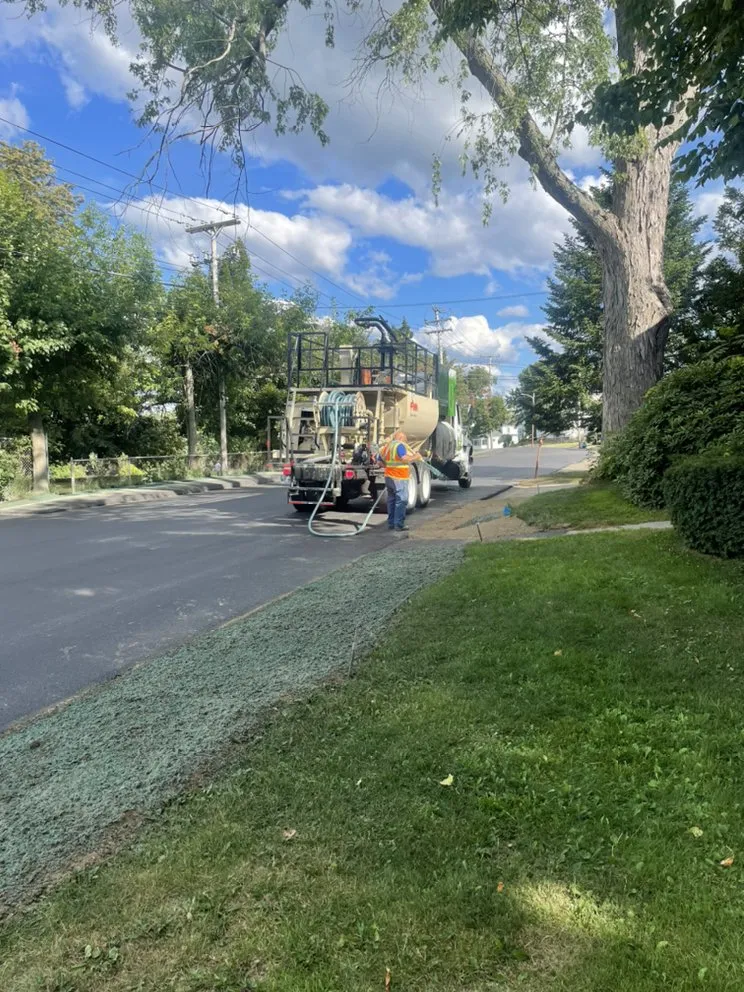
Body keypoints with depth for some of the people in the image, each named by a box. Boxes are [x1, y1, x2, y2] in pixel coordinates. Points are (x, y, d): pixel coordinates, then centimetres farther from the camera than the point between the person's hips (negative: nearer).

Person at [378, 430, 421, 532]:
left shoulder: (387, 446, 15)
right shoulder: (399, 445, -10)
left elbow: (380, 461, 19)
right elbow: (405, 458, -24)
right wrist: (415, 457, -9)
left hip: (389, 477, 9)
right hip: (399, 478, -9)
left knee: (391, 500, 14)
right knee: (401, 500, -6)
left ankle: (391, 523, 17)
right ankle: (399, 525, -8)